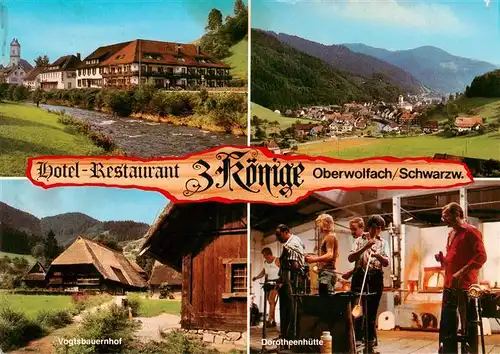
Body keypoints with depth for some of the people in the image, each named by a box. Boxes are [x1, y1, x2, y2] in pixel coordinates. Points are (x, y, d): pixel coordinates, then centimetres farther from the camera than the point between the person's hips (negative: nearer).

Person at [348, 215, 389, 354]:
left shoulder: (383, 243, 14)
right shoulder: (360, 240, 9)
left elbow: (386, 263, 0)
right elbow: (350, 258, -4)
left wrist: (378, 255, -22)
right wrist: (365, 247, -16)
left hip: (376, 278, 1)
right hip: (360, 276, -1)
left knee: (371, 312, 4)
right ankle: (357, 341, 3)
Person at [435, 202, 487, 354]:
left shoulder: (471, 231, -8)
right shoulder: (451, 234, 18)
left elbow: (481, 256, -17)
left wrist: (461, 273, -24)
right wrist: (442, 259, 6)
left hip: (465, 286, -9)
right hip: (449, 285, 9)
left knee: (468, 324, -3)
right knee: (447, 324, 11)